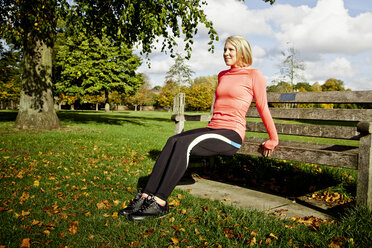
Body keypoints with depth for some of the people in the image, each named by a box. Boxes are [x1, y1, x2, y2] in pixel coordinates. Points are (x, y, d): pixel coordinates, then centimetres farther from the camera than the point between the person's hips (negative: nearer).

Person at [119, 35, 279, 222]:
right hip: (213, 128, 7)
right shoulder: (222, 75, 20)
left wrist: (273, 141, 10)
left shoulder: (254, 75, 1)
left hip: (232, 135, -6)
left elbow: (263, 109, 5)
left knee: (184, 143, -30)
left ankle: (159, 203, -29)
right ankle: (146, 196, -25)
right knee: (173, 141, -21)